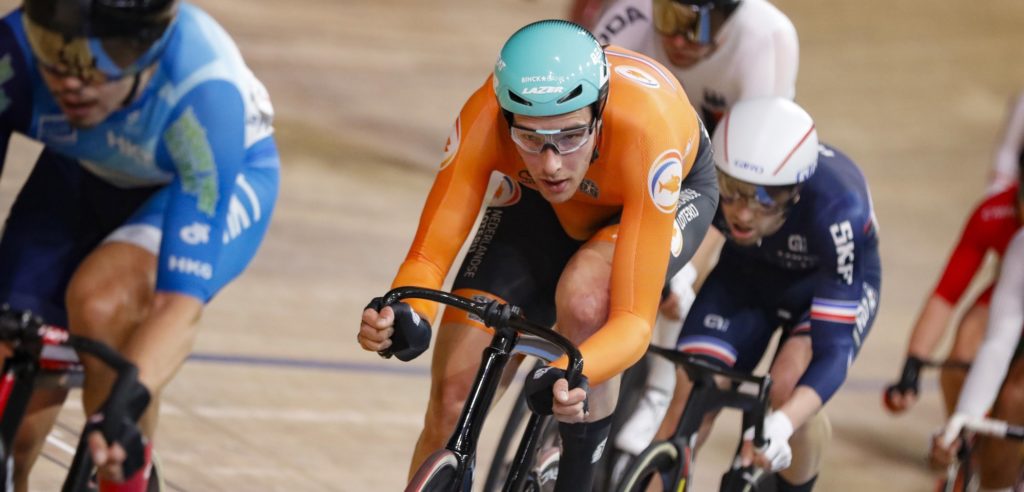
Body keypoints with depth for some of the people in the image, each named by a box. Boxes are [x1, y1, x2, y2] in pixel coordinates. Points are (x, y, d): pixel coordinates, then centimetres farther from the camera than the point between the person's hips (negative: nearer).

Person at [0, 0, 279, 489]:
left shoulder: (206, 95, -39)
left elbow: (182, 298, -41)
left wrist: (129, 400, -56)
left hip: (220, 181, -3)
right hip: (81, 179, 3)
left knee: (101, 299, -33)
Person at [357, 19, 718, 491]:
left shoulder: (645, 128, -42)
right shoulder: (485, 117, -35)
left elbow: (633, 318, -42)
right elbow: (429, 254, -30)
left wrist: (572, 374, -61)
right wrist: (405, 316, -52)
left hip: (672, 195, -3)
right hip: (540, 206, 3)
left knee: (583, 296, -36)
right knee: (454, 395, -11)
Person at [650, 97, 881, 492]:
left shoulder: (836, 211, -41)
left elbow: (833, 351, -42)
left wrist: (782, 424, -57)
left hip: (834, 285, -3)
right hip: (746, 276, 3)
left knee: (787, 388, -28)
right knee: (689, 398, -18)